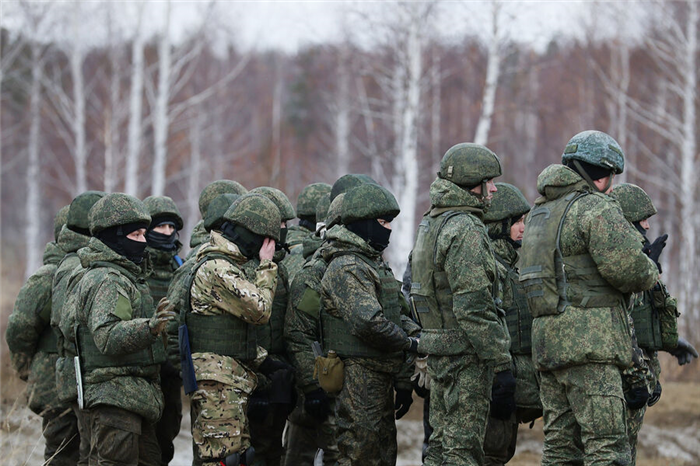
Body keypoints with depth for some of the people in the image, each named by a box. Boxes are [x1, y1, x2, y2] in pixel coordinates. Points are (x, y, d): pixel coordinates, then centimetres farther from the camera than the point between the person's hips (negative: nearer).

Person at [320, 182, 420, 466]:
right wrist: (408, 343, -13)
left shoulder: (376, 264, 17)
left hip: (381, 378, 10)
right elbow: (367, 322, -27)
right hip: (358, 376, -10)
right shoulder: (347, 268, -15)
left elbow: (399, 315, 20)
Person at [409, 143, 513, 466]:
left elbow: (416, 290, 21)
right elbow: (473, 308, -22)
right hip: (466, 354, -9)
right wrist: (501, 364, -19)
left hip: (437, 350, 9)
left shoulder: (430, 224, 15)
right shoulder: (465, 230, -16)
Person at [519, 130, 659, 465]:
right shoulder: (597, 208, -9)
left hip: (546, 337, 9)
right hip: (588, 341, -9)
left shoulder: (539, 212, 19)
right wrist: (651, 273, 5)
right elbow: (629, 268, -17)